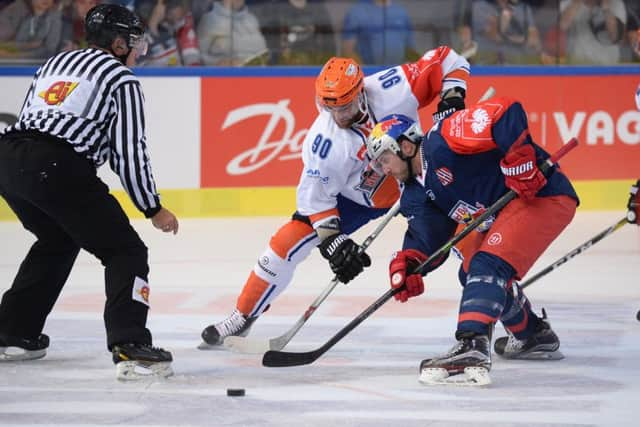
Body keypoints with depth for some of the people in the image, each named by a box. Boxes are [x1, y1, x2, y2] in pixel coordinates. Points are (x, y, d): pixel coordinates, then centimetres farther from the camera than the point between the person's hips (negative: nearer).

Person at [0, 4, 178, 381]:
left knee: (57, 241, 32)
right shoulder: (121, 79, 6)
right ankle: (130, 347, -18)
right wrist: (153, 209, 8)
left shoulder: (56, 63, 27)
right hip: (58, 169, -7)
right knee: (125, 252, 0)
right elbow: (129, 151, 1)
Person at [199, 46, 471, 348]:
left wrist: (452, 98, -31)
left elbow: (447, 60, -20)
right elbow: (316, 196, -20)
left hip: (414, 175, 1)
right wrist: (333, 241, -27)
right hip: (355, 195, -1)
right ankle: (241, 318, 6)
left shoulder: (392, 89, -30)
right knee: (288, 241, -10)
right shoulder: (324, 141, -30)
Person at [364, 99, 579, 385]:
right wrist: (406, 264, -22)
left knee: (488, 266, -24)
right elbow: (428, 241, -2)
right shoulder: (416, 196, 10)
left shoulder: (441, 141, -18)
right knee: (472, 273, 23)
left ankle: (471, 350, -38)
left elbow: (505, 113, -27)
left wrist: (518, 161, -31)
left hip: (543, 193, -11)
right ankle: (535, 337, 39)